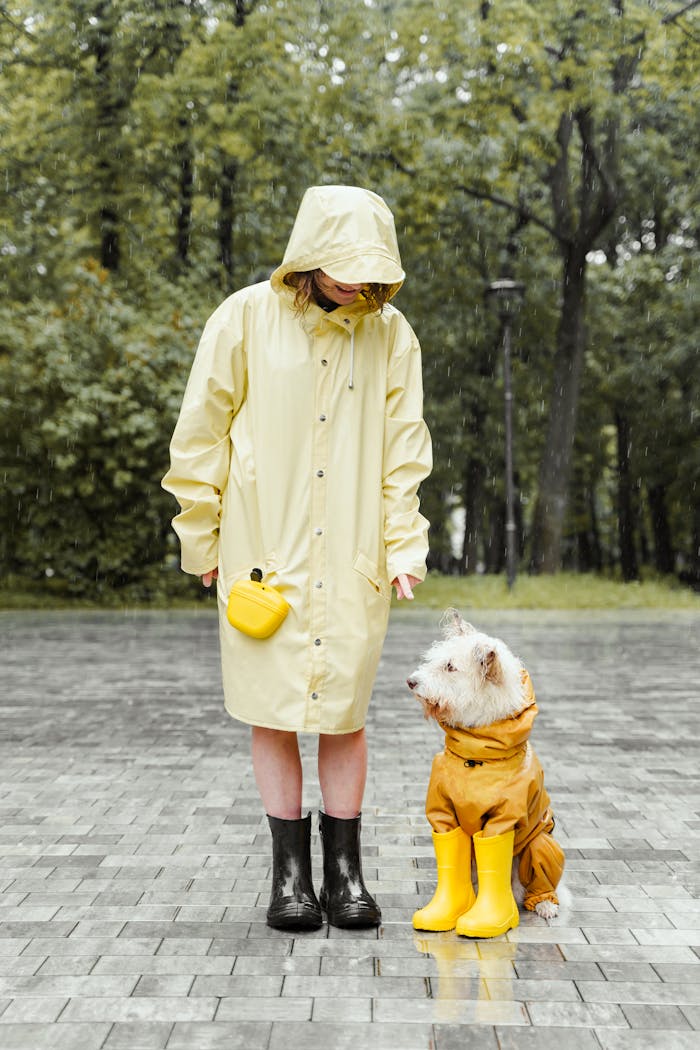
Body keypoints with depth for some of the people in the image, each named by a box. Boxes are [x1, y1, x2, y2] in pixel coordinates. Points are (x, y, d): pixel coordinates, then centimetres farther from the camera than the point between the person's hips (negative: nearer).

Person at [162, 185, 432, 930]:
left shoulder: (390, 332, 4)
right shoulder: (246, 319, -2)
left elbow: (404, 448, 7)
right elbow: (201, 435, 2)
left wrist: (404, 546, -1)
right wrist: (202, 540, 3)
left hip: (352, 559, 1)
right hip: (263, 553, -1)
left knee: (344, 712, 3)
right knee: (273, 709, 2)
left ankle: (344, 869, 15)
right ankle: (289, 870, 15)